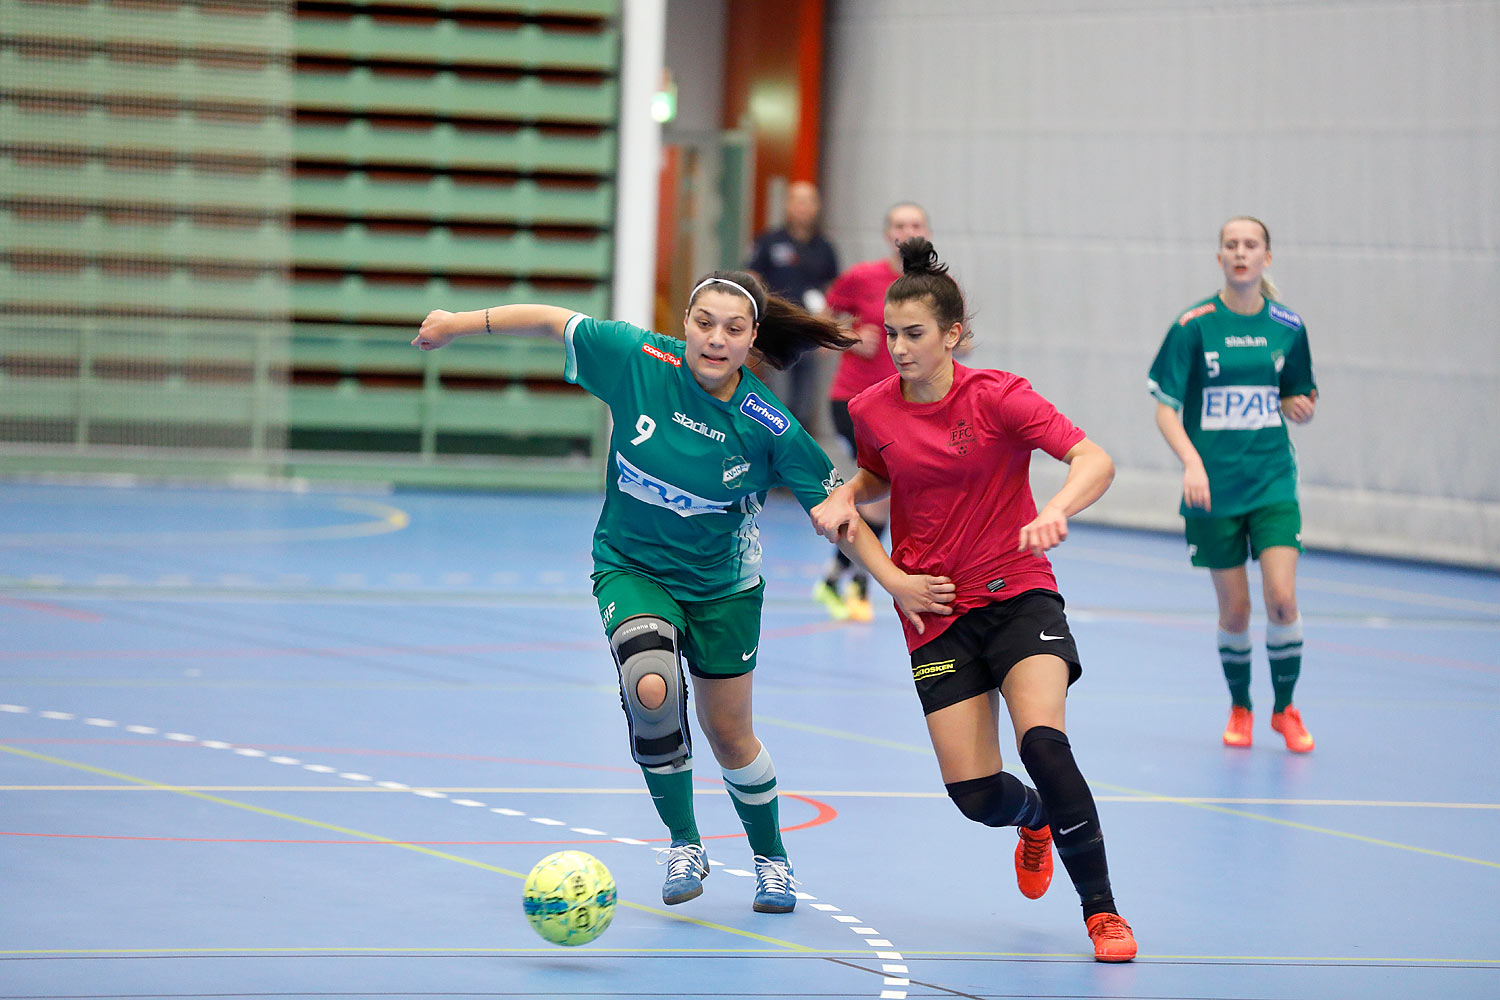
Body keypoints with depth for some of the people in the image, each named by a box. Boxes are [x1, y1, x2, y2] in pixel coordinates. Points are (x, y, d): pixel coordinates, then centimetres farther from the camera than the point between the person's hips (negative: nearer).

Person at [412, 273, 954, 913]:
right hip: (632, 568, 0)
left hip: (722, 586, 0)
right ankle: (683, 844, -6)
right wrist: (461, 324, -3)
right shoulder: (638, 361, -19)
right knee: (651, 689, -28)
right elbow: (552, 321, -7)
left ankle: (771, 860, 39)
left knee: (728, 734, 11)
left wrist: (893, 579, -15)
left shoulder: (769, 428, -20)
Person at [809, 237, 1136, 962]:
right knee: (975, 793, -5)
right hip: (934, 613, 3)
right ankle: (1034, 821, 35)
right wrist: (845, 499, 1)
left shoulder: (997, 397, -12)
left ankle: (1101, 910, -11)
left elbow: (1095, 461, -22)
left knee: (1043, 743, -27)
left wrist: (1055, 512, -42)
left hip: (1017, 595, -3)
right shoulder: (872, 410, 0)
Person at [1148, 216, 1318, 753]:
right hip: (1214, 488, -1)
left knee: (1282, 598, -12)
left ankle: (1285, 708, 10)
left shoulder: (1288, 327, 2)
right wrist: (1192, 461, -20)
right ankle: (1239, 708, 26)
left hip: (1273, 483, 1)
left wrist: (1302, 408, -9)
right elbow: (1165, 407, -5)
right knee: (1234, 609, 2)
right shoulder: (1194, 325, -6)